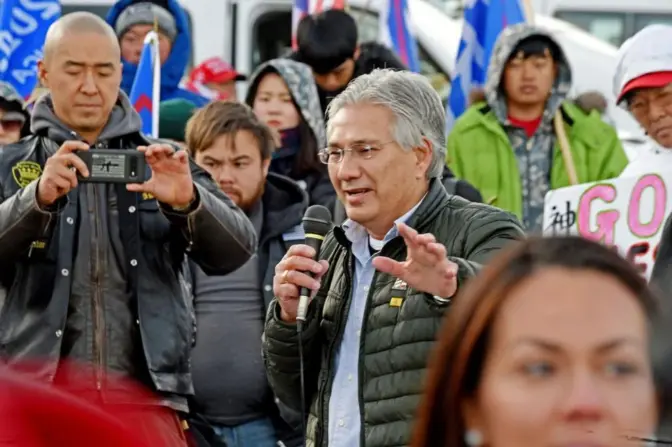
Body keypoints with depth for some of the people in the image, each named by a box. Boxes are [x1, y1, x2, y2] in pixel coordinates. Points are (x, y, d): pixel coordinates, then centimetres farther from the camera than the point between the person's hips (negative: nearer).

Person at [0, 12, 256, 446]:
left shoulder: (162, 166, 11)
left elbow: (236, 251, 0)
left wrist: (188, 201, -20)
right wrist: (38, 197, -25)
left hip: (147, 398, 1)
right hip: (37, 400, -1)